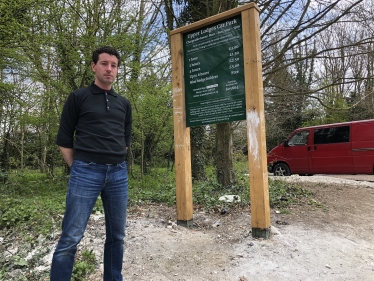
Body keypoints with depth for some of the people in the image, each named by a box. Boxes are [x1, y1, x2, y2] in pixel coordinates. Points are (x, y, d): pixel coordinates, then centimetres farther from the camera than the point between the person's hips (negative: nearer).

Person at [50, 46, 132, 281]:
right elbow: (64, 139, 3)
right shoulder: (78, 98, 4)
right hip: (86, 172, -4)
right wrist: (78, 168, 2)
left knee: (117, 235, 11)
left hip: (118, 173, 4)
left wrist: (115, 162, 14)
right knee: (71, 237, -3)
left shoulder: (124, 104, 14)